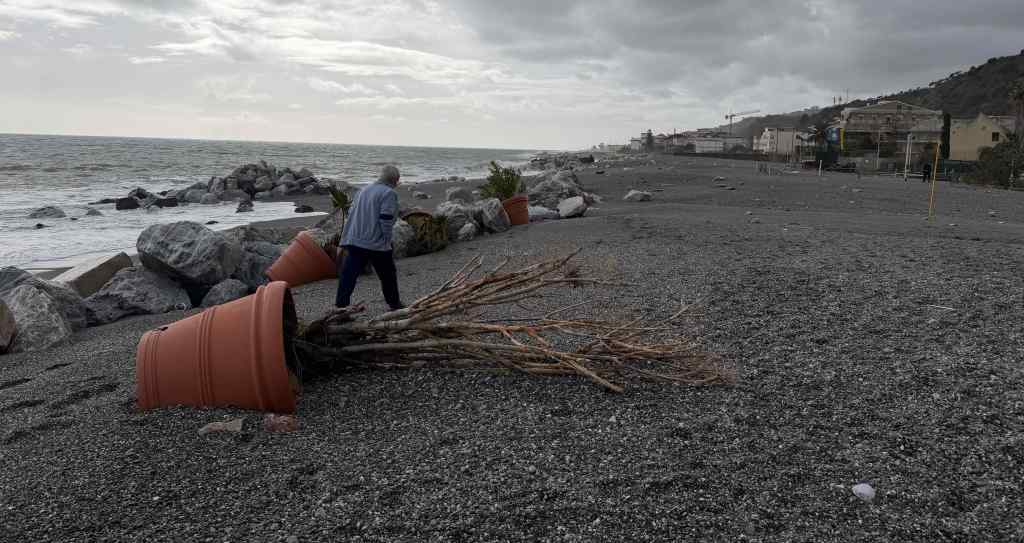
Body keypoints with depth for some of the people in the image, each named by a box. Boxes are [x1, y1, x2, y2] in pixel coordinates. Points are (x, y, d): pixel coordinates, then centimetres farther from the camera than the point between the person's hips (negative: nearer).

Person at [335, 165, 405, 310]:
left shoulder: (363, 191, 18)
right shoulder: (389, 193, -6)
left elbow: (351, 212, 19)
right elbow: (386, 219, -16)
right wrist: (387, 239, -7)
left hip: (353, 240, 6)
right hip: (376, 243, -6)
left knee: (348, 273, 1)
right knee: (388, 275, 11)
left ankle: (341, 304, -3)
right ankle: (394, 304, 23)